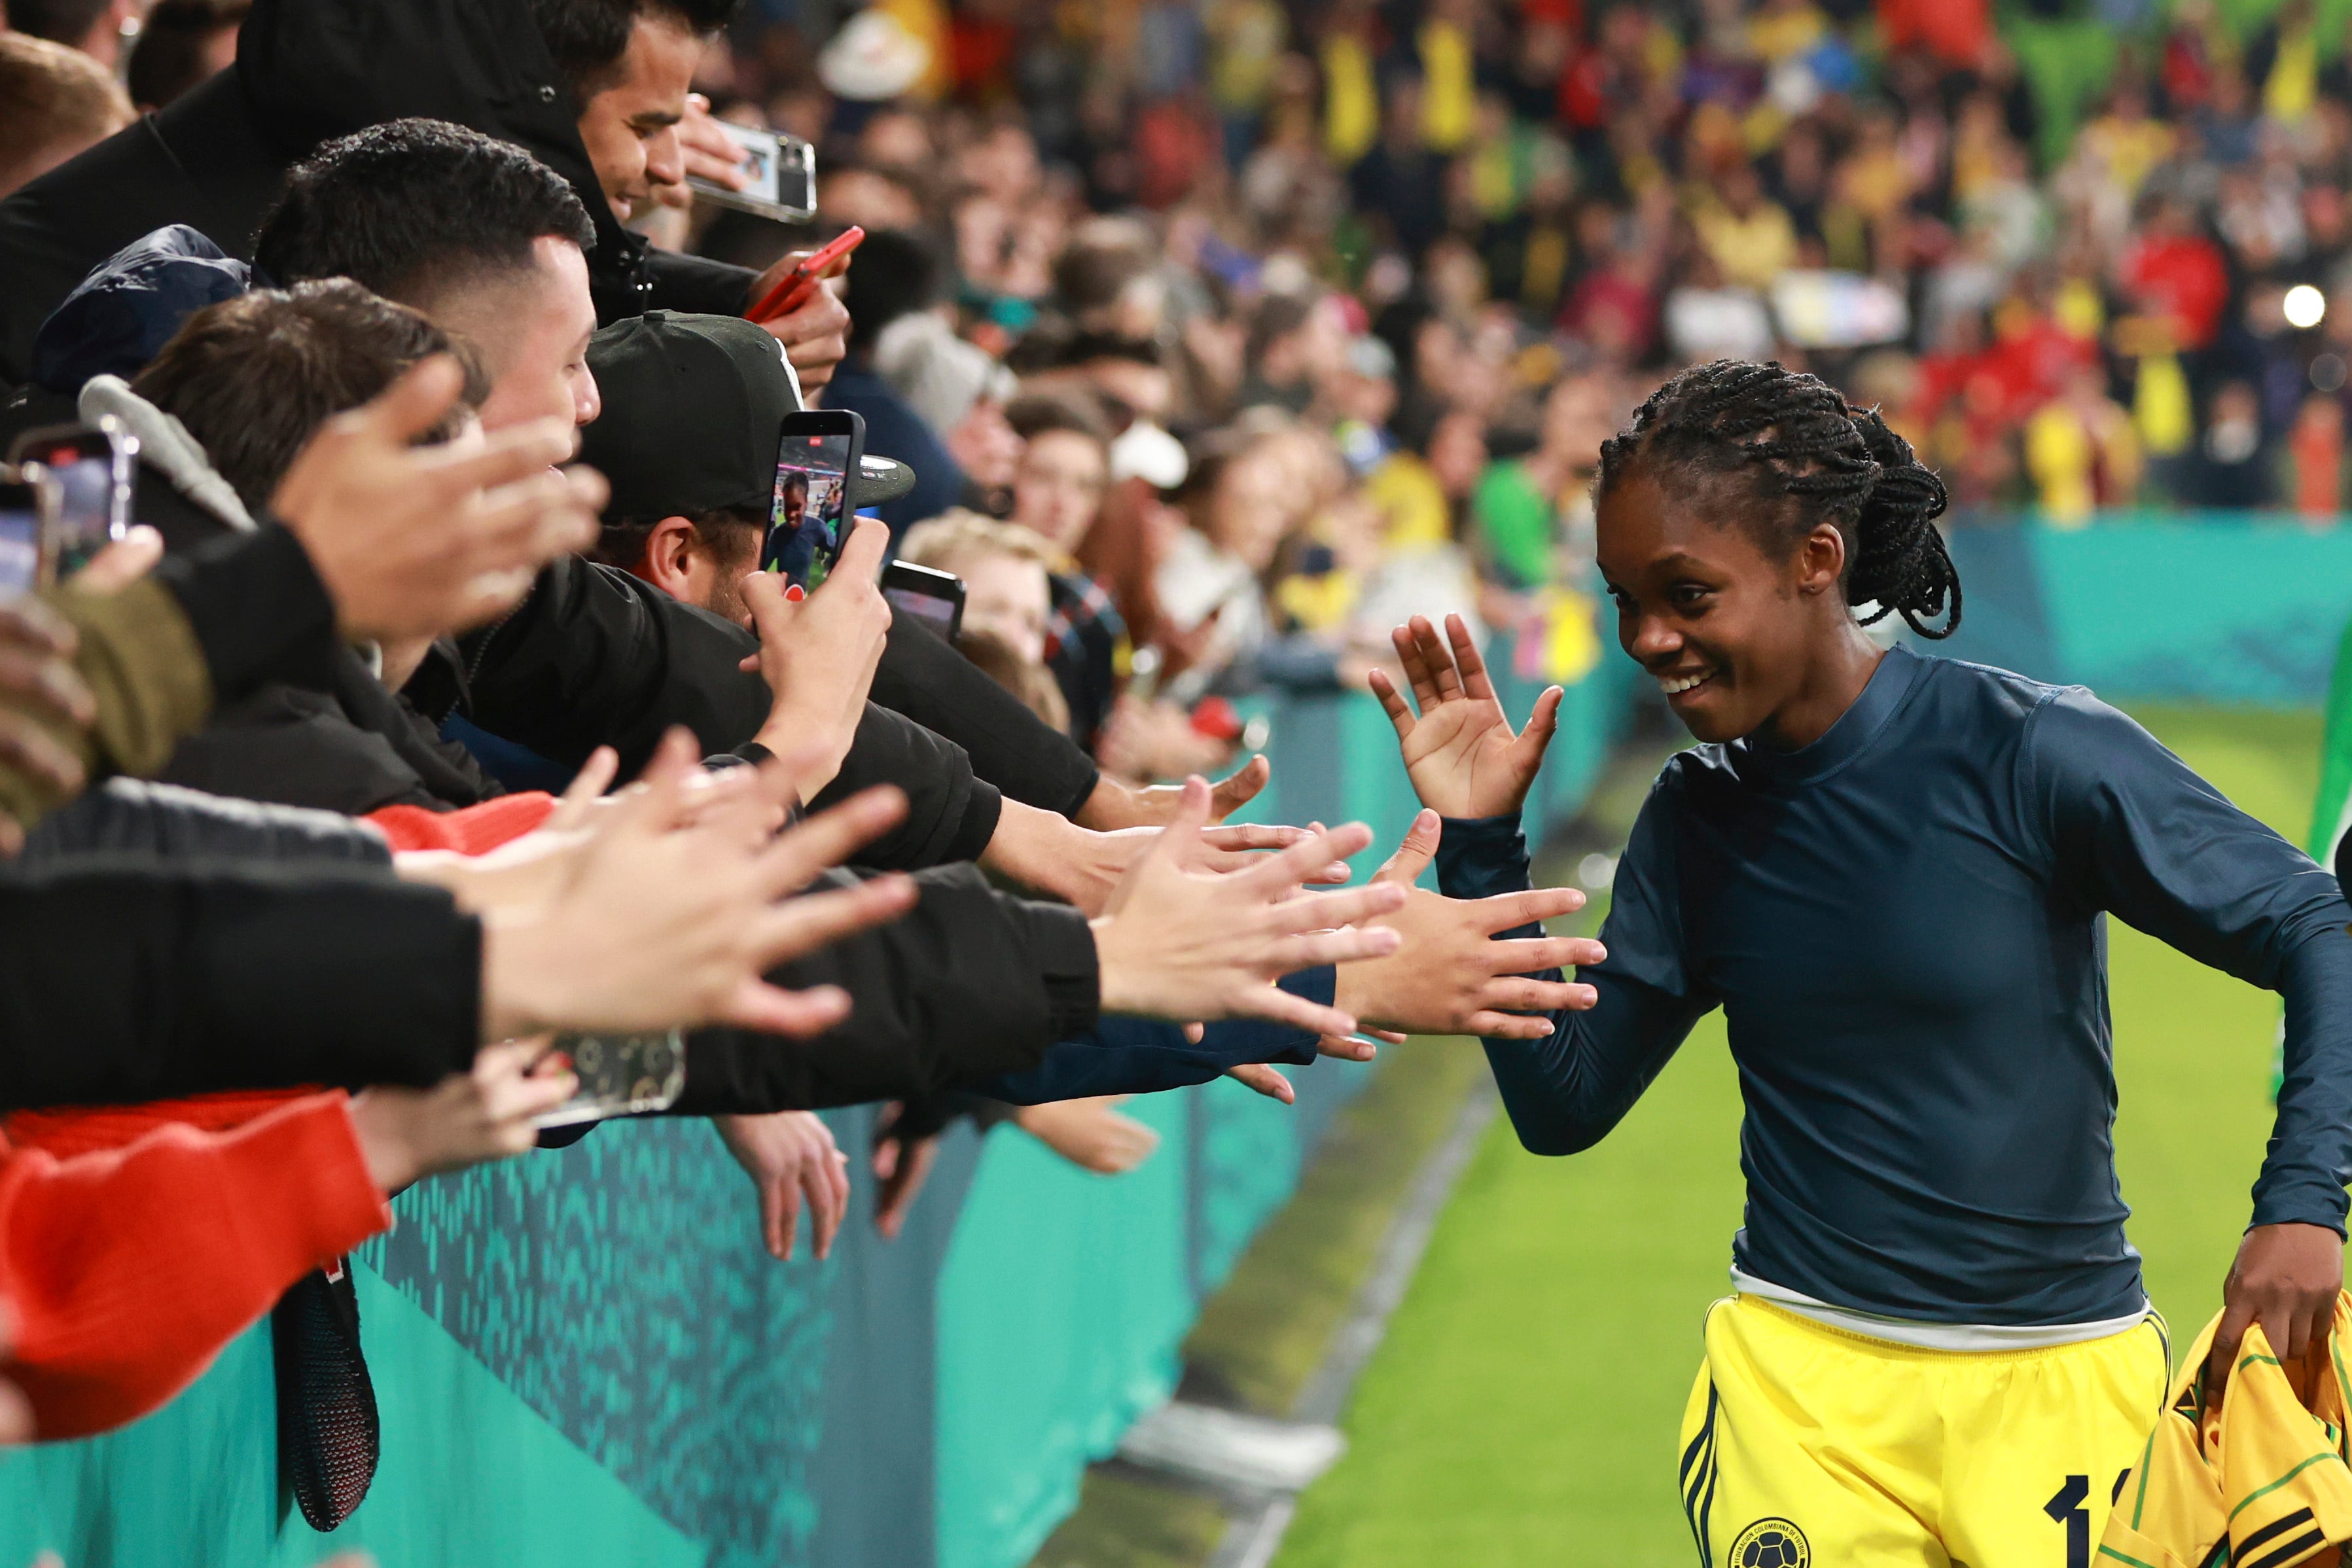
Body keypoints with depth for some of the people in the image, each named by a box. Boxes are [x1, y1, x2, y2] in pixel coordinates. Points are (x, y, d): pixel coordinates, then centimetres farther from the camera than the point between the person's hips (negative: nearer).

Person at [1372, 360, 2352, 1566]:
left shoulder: (2032, 752, -11)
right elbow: (1562, 1103, 6)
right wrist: (1478, 844, -2)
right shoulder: (1692, 823, 5)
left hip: (2056, 1383, -3)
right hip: (1798, 1378, 3)